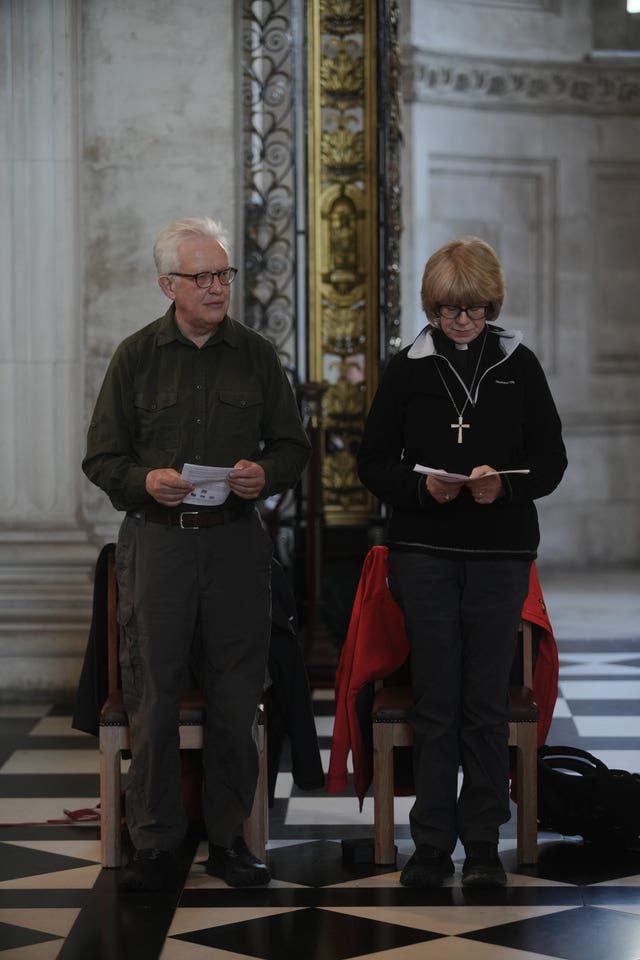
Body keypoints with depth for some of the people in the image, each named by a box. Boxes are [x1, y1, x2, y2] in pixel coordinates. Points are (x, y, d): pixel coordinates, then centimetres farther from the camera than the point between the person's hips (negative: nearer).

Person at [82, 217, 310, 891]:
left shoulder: (256, 355, 9)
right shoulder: (136, 356, 5)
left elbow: (292, 445, 13)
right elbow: (101, 457, 5)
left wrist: (265, 473, -9)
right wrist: (147, 480, -15)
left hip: (236, 539, 1)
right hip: (155, 539, -1)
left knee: (235, 696, 4)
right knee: (152, 695, -1)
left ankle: (227, 836, 16)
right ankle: (155, 843, 8)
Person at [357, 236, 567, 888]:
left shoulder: (519, 366, 4)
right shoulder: (407, 370, 4)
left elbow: (550, 459, 4)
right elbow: (374, 462, 5)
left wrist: (504, 485, -16)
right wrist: (421, 487, -14)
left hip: (501, 552, 0)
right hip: (423, 550, 0)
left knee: (487, 704, 2)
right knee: (435, 701, 2)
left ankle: (483, 844, 11)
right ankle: (432, 846, 9)